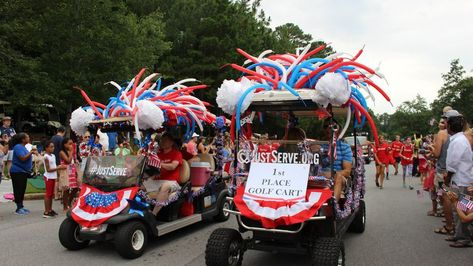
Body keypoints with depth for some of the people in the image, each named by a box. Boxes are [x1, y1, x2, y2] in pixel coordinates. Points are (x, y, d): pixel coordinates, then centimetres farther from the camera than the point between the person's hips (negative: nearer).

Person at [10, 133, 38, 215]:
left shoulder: (23, 147, 13)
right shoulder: (18, 147, -16)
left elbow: (27, 157, 21)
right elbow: (23, 158, -25)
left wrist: (32, 152, 7)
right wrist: (31, 152, -19)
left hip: (23, 171, 10)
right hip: (17, 172, -10)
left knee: (22, 190, 13)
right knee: (18, 190, -4)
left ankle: (21, 206, 20)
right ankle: (18, 208, 1)